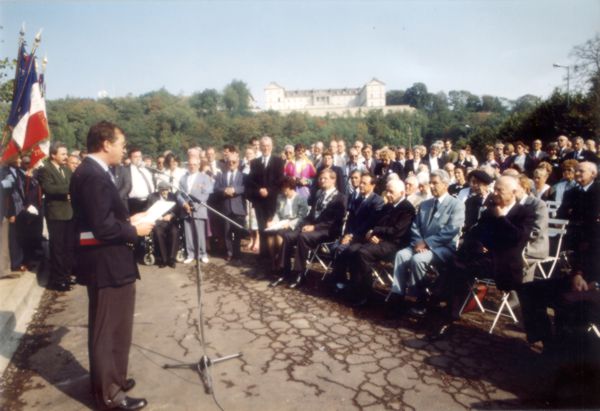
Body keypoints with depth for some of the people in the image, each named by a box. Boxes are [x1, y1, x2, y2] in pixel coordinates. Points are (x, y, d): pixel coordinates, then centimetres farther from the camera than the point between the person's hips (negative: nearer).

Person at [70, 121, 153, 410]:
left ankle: (105, 380, 39)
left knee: (106, 327, 22)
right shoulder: (94, 176, -23)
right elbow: (102, 227, -27)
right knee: (109, 329, 4)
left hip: (104, 261, 11)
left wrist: (128, 220, 7)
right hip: (106, 264, -11)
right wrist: (134, 230, -14)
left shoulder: (89, 171, 10)